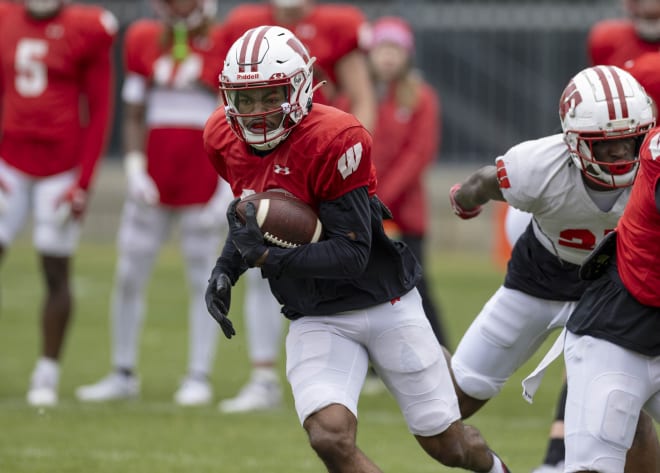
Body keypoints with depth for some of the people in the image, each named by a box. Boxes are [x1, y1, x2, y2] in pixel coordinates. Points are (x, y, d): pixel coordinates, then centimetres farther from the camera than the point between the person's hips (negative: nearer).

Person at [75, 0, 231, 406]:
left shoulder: (226, 45, -3)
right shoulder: (144, 42, 6)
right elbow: (134, 116, 11)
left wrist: (229, 189, -8)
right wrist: (135, 170, -2)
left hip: (205, 180, -4)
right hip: (155, 178, 4)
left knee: (202, 278, 1)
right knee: (129, 277, 4)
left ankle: (200, 378, 7)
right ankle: (124, 374, 15)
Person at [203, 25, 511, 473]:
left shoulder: (333, 141, -26)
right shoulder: (224, 138, -6)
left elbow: (352, 255, -26)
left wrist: (265, 255, -32)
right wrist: (226, 270, -2)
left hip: (385, 305, -4)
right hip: (315, 319, 4)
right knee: (330, 436, -22)